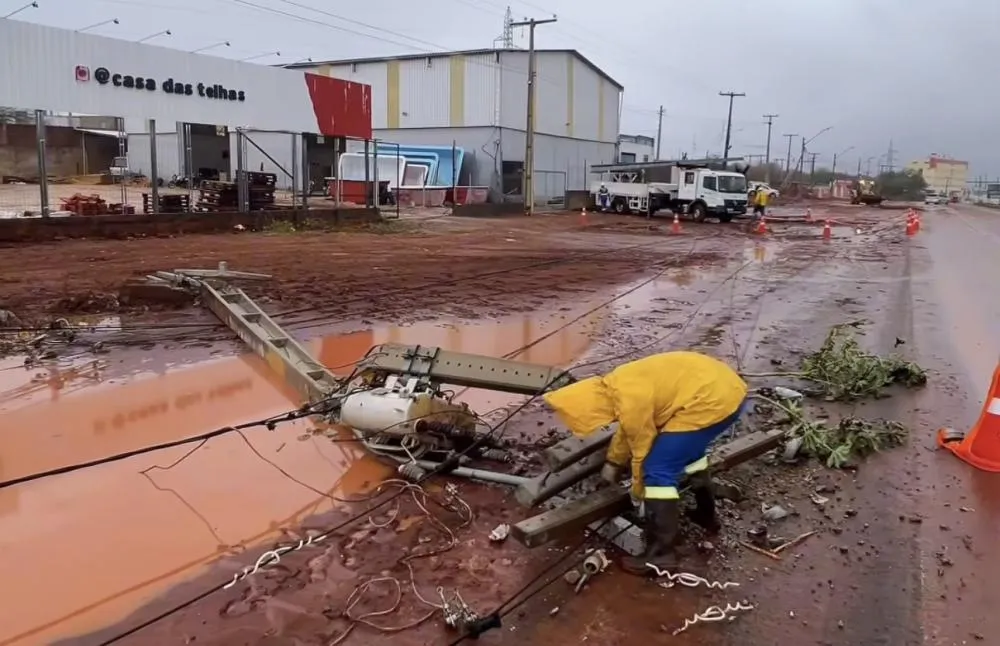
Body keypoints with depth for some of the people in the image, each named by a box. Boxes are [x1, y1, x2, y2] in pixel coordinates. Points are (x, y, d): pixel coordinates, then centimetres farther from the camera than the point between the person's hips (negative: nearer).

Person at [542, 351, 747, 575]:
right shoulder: (616, 385, 11)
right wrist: (613, 462, 38)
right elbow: (627, 429, 28)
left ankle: (660, 553, 1)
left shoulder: (630, 403, -17)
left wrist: (638, 492, 13)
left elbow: (643, 451, -3)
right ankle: (706, 514, 46)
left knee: (658, 470, -5)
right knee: (687, 448, 32)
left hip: (713, 401, -10)